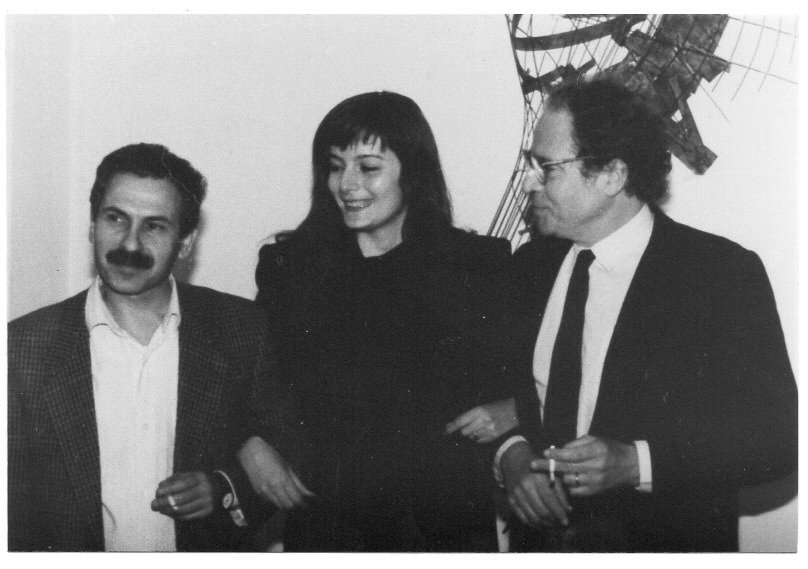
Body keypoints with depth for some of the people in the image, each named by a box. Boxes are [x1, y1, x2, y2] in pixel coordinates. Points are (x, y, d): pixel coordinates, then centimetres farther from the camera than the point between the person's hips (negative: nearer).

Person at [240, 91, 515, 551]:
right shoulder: (289, 266, 2)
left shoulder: (480, 265, 0)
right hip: (322, 513, 1)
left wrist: (512, 412, -12)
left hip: (449, 517, -1)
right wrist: (251, 447, -7)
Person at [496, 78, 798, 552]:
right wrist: (511, 452, -14)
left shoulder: (724, 274, -16)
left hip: (664, 545, -4)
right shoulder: (530, 266, 0)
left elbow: (776, 436, -17)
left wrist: (635, 463, -27)